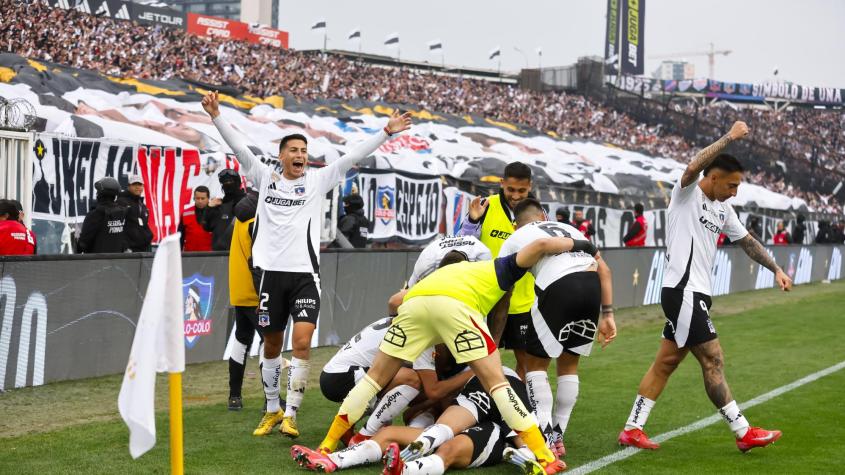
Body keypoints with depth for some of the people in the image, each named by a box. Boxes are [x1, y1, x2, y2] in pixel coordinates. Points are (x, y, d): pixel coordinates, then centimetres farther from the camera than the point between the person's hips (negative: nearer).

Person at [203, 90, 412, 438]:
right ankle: (272, 409, 25)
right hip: (272, 273, 1)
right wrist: (216, 116, -9)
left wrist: (386, 133, -6)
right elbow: (238, 147, 1)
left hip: (305, 274, -1)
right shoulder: (265, 178, 8)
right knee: (272, 345, 11)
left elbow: (353, 157, 1)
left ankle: (290, 414, -8)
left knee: (302, 342, -14)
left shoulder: (317, 180, 6)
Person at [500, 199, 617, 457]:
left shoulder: (515, 239, 23)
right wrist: (607, 314, 19)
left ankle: (546, 439, 1)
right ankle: (558, 437, 22)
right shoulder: (568, 228, 33)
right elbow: (604, 268, 21)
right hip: (592, 284, 4)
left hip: (558, 287, -4)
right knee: (569, 363, 22)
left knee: (536, 364, 13)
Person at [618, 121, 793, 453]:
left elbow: (747, 241, 25)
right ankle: (744, 433, 2)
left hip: (695, 295, 9)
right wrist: (730, 137, -26)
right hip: (682, 291, -9)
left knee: (666, 362, 9)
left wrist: (776, 269, 21)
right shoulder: (687, 193, -8)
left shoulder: (723, 210, 16)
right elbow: (693, 167, -29)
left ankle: (632, 429, 13)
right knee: (713, 361, -4)